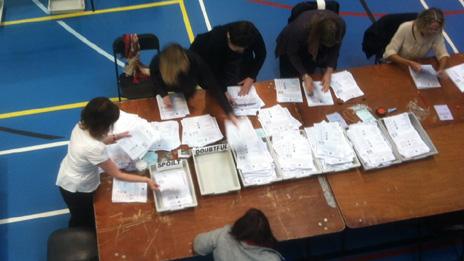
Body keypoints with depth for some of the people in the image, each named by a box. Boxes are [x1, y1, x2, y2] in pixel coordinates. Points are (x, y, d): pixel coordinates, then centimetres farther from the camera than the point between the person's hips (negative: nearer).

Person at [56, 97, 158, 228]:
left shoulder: (80, 127, -17)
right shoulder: (94, 148, -40)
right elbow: (117, 174, -27)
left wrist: (116, 137, 4)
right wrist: (146, 180, -24)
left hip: (66, 179, 7)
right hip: (77, 190, -7)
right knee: (83, 223, 24)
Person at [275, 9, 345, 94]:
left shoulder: (340, 25, -34)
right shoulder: (300, 29, -45)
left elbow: (334, 49, -15)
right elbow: (292, 53, -27)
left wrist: (329, 72, -24)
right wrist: (305, 76, -33)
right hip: (291, 45, -3)